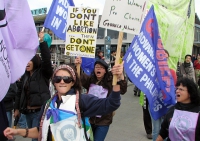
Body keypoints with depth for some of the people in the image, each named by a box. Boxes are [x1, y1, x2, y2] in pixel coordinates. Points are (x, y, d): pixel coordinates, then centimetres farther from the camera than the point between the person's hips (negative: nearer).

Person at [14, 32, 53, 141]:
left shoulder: (43, 73, -6)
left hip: (40, 111, -7)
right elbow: (20, 93, 16)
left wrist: (42, 41, -25)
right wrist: (17, 108, 15)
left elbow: (47, 59, -21)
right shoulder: (25, 76, 12)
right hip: (27, 112, 7)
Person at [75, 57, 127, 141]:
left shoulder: (110, 81, -12)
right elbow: (79, 78, -18)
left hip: (103, 120, -4)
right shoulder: (90, 80, -1)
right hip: (89, 118, 4)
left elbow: (122, 90, -29)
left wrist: (121, 75, -51)